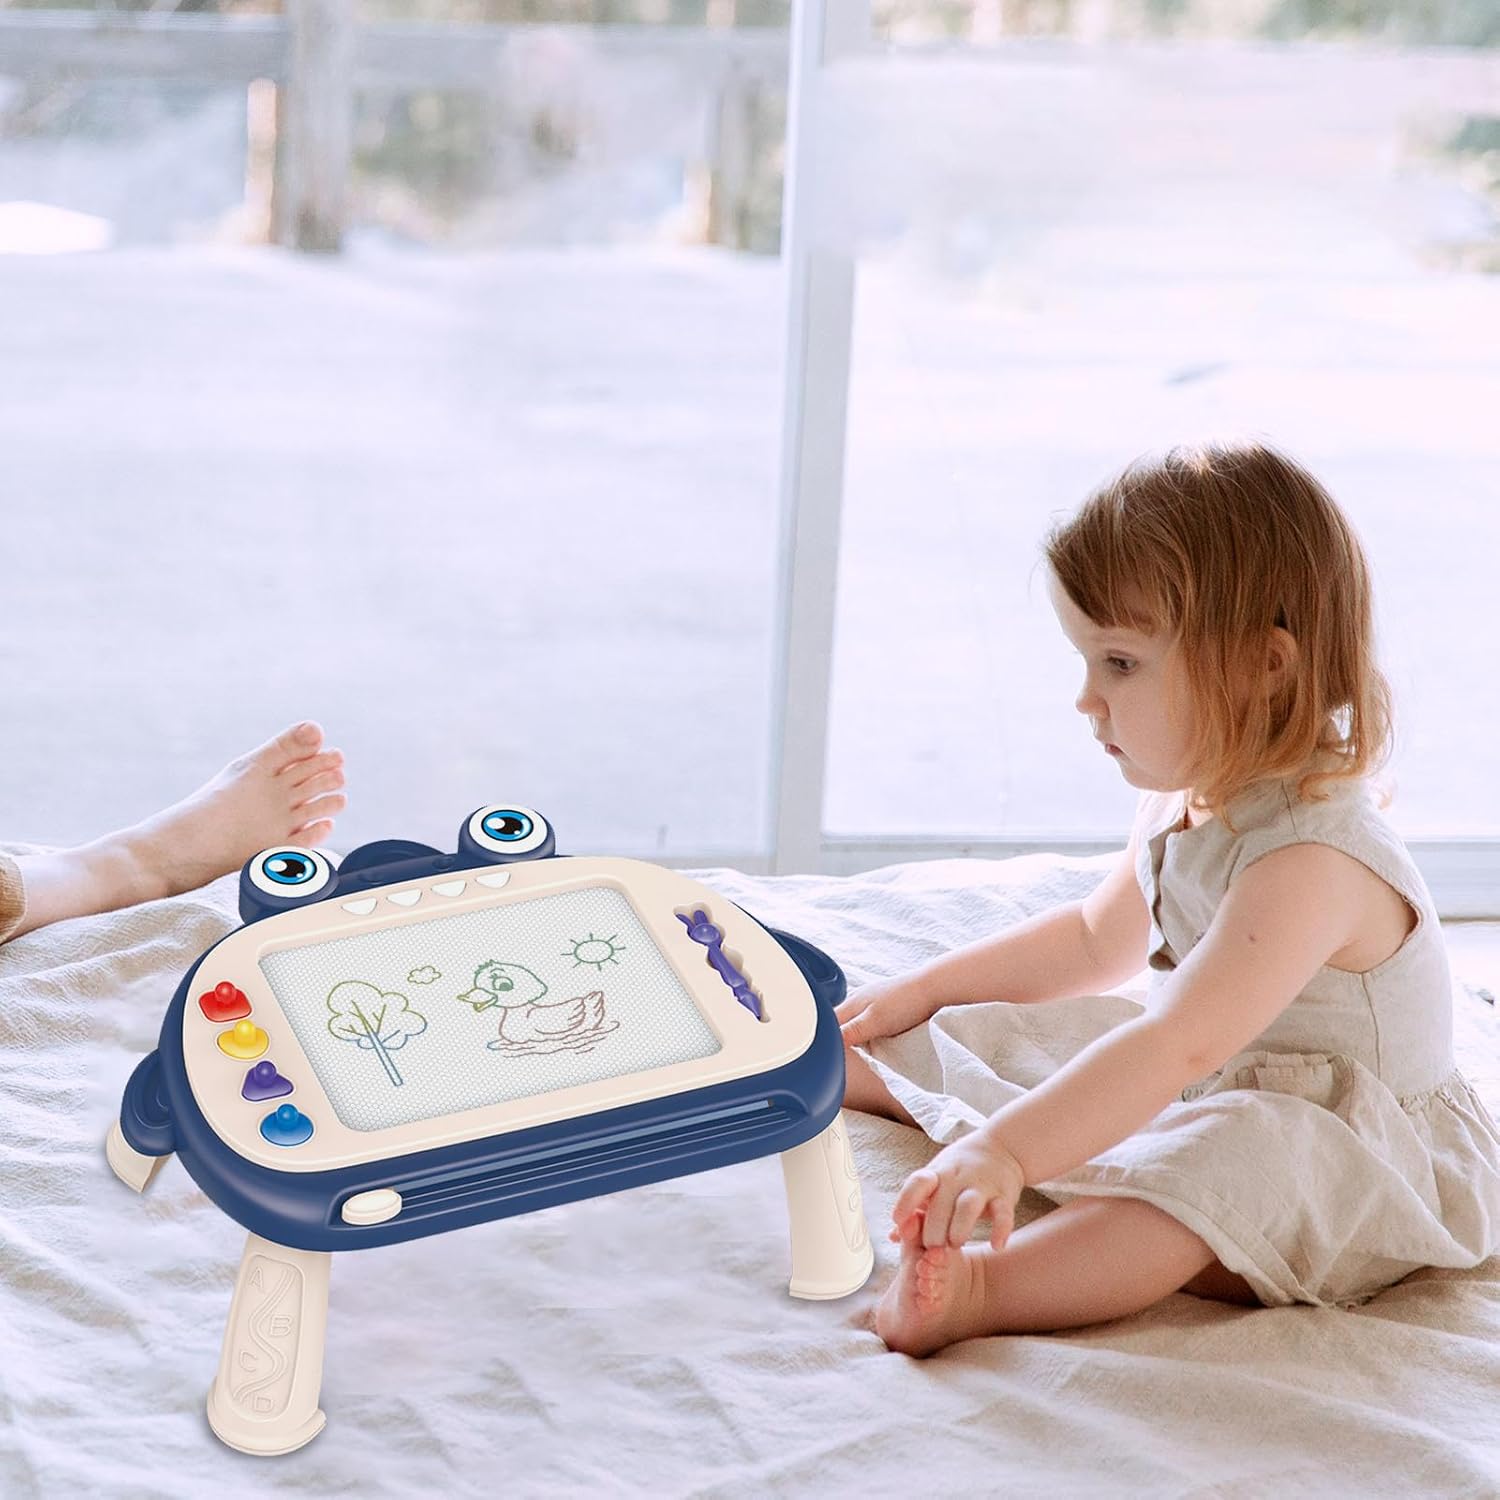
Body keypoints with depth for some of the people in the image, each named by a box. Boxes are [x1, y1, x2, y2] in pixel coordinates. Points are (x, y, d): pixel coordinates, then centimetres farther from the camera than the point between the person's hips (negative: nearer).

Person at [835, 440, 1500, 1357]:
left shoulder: (1312, 861, -29)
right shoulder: (1183, 799, 1)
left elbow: (1180, 1046, -41)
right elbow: (1098, 941, 19)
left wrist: (1005, 1150, -50)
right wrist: (921, 992, 16)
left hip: (1359, 1164, -10)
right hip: (1204, 1102, 10)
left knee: (1231, 1162, -40)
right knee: (999, 1038, 3)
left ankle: (978, 1287, -55)